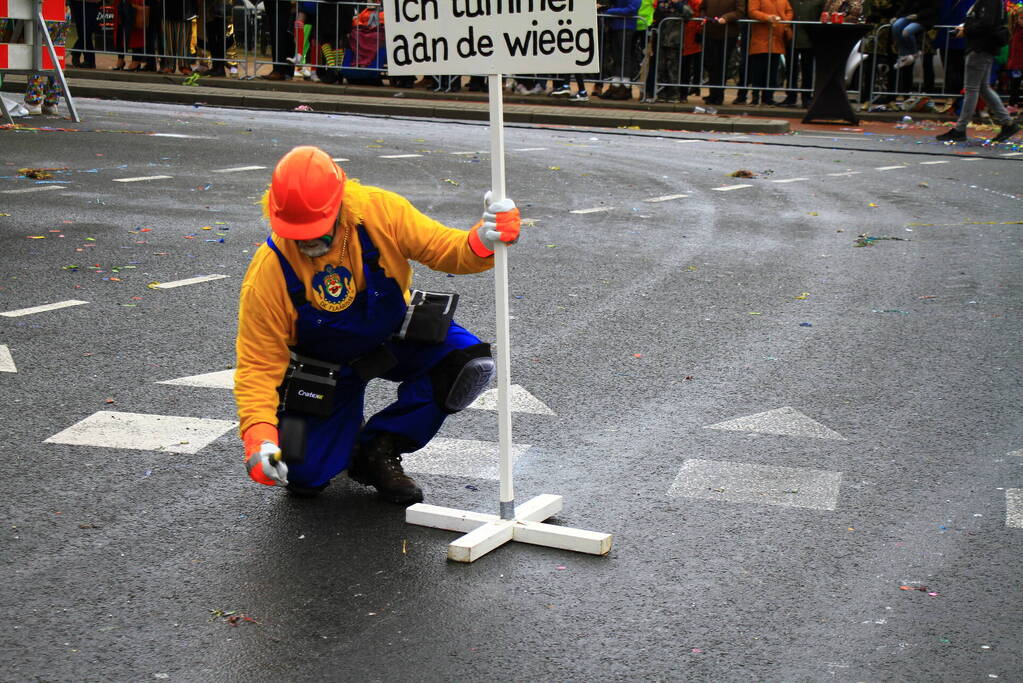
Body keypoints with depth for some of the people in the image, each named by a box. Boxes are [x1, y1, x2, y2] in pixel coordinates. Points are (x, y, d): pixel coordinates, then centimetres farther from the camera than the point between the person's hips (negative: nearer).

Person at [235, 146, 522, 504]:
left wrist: (484, 240, -44)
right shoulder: (267, 272, -27)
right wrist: (259, 437, -36)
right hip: (325, 364, -2)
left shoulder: (380, 212, -26)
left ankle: (378, 448, -5)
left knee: (471, 365, -24)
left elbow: (447, 250, -20)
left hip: (395, 338, 2)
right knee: (303, 475, -15)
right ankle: (348, 436, 23)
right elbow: (258, 364, -22)